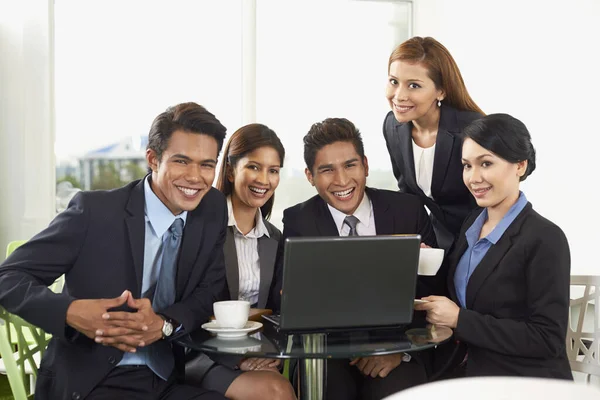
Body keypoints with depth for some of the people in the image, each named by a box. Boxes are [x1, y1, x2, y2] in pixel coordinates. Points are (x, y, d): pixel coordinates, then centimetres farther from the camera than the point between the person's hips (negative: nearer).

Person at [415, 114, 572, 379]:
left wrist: (459, 319, -19)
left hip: (530, 386, -6)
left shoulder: (544, 239, -16)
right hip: (475, 373, 6)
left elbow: (549, 339, -19)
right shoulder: (470, 224, 6)